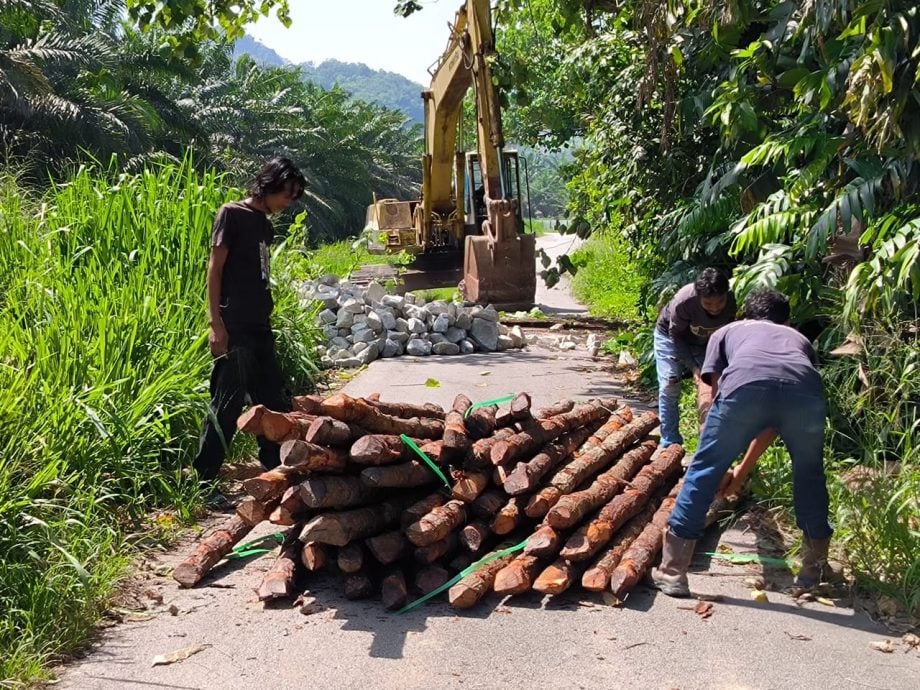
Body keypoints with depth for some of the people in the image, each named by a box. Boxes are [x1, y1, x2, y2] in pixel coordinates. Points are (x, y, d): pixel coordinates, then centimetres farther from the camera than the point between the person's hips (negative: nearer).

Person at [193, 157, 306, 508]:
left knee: (274, 400, 13)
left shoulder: (265, 225, 17)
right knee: (228, 405, -6)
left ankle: (275, 472, 24)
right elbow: (214, 269, -11)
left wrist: (267, 321, 17)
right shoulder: (232, 214, -7)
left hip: (260, 327, 9)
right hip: (235, 328, -9)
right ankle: (200, 483, 2)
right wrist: (216, 323, -17)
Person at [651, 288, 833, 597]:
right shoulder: (799, 339, 44)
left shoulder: (727, 332, 38)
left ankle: (672, 571, 13)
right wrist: (743, 470, 55)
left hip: (746, 386, -2)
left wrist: (721, 464, 40)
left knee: (704, 470, 12)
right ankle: (813, 568, 38)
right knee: (809, 474, 28)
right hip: (804, 392, 3)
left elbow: (714, 400, 30)